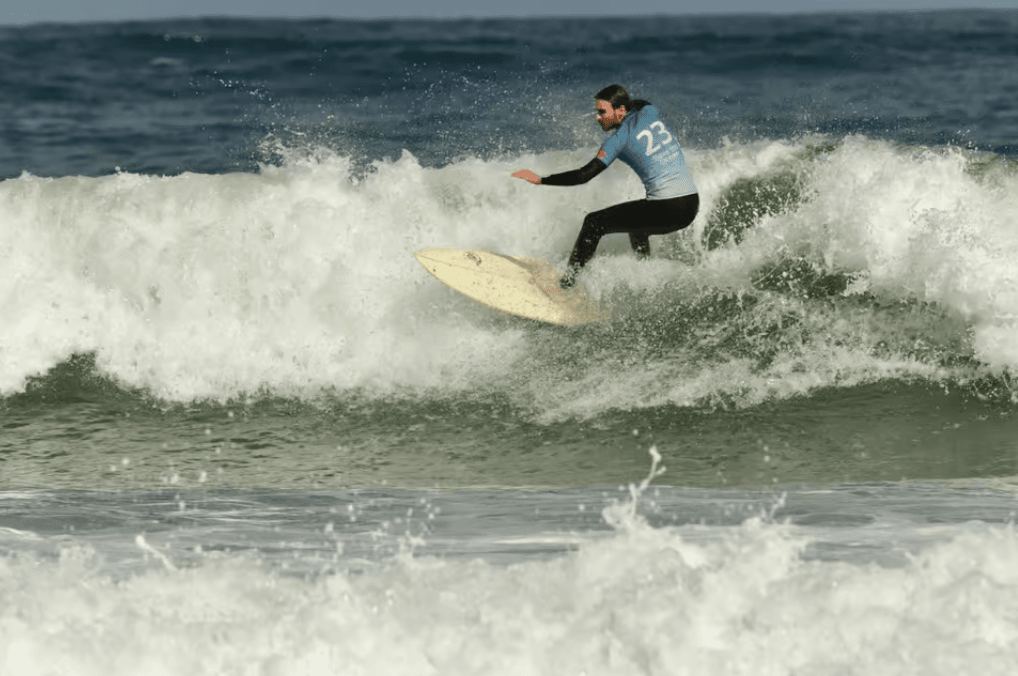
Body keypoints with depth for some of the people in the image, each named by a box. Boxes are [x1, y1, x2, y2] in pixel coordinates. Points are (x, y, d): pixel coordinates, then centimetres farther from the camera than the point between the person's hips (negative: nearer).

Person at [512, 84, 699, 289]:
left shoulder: (619, 139, -7)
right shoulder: (650, 112, 9)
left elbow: (584, 175, -11)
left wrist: (540, 180, -8)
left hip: (667, 210, -8)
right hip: (692, 206, 8)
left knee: (595, 223, 4)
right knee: (636, 226, 37)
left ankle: (566, 283, 4)